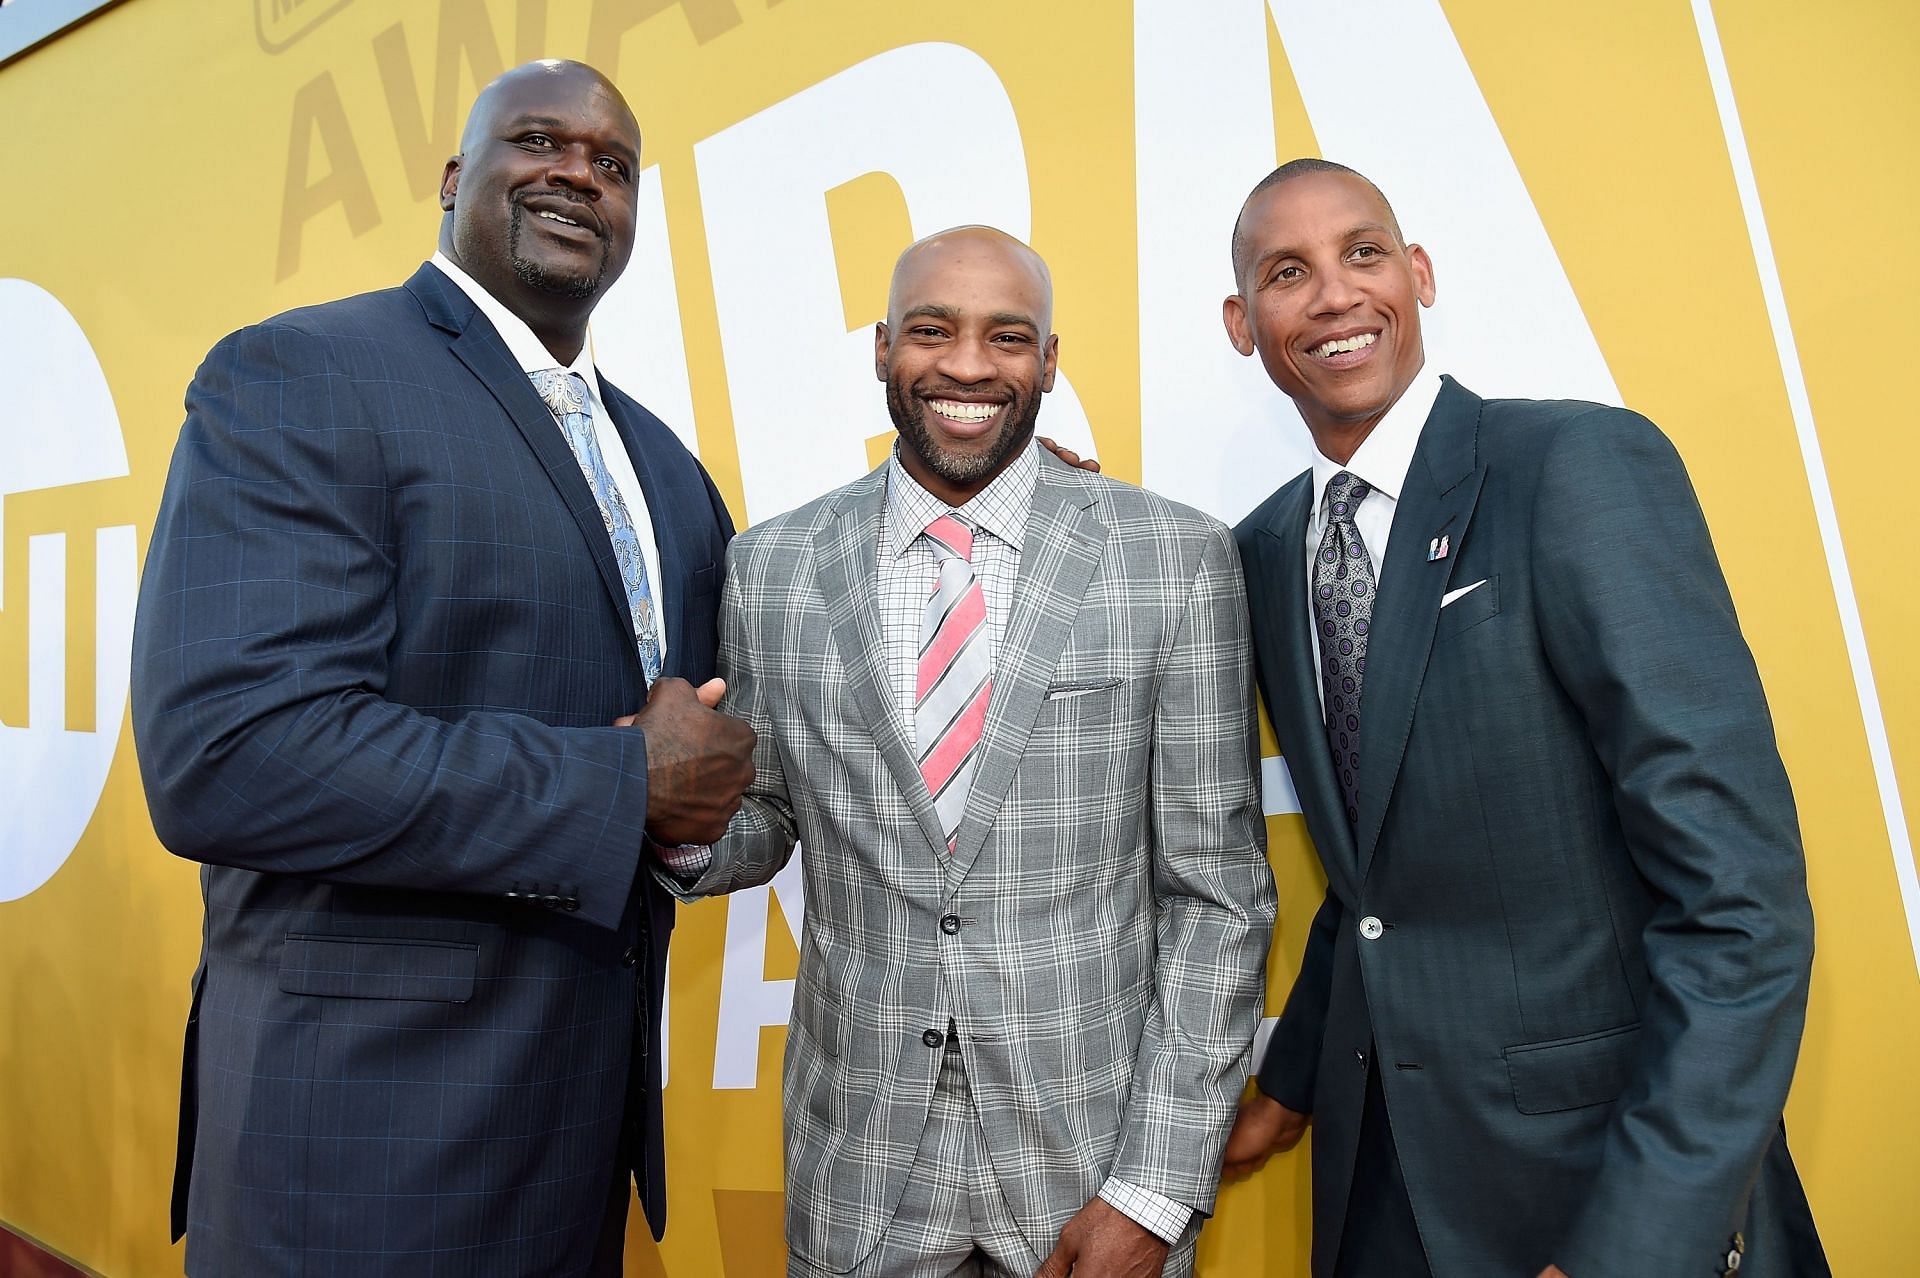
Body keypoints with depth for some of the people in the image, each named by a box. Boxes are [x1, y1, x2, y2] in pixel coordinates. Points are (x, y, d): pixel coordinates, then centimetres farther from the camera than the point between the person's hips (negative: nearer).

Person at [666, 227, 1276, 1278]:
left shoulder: (1176, 559, -8)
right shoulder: (770, 567, -2)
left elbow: (1215, 886, -7)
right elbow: (763, 826, 7)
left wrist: (1157, 1188, -9)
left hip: (1096, 1146, -1)